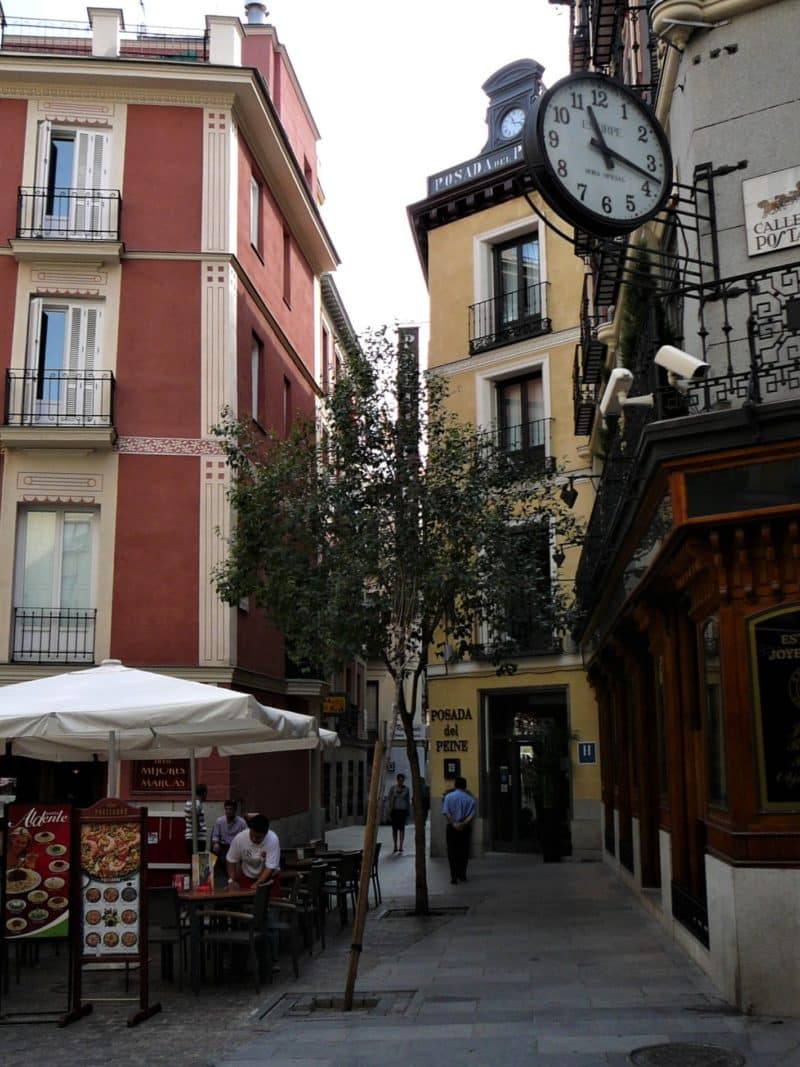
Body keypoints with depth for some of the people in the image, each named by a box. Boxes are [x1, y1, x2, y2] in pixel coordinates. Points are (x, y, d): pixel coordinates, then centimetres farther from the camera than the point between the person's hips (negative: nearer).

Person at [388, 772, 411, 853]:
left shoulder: (406, 788, 2)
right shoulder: (393, 788, -2)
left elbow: (408, 800, 8)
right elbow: (390, 800, -1)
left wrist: (408, 812, 5)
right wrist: (389, 812, -5)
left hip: (403, 810, 0)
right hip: (394, 810, 0)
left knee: (401, 828, -12)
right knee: (394, 829, 6)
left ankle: (401, 847, -15)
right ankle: (395, 847, 19)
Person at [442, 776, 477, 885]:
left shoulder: (448, 797, -1)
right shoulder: (470, 798, 0)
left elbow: (446, 812, -12)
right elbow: (472, 814, -10)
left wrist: (453, 824, -13)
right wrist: (463, 824, -13)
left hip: (452, 828, -1)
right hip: (466, 828, 1)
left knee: (452, 853, 3)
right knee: (464, 852, 13)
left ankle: (454, 877, -5)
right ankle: (462, 875, 19)